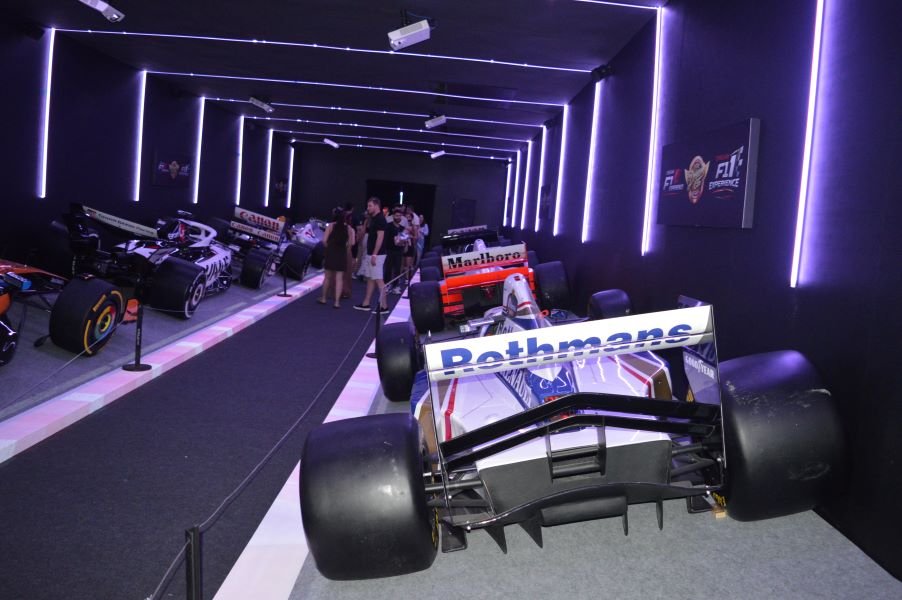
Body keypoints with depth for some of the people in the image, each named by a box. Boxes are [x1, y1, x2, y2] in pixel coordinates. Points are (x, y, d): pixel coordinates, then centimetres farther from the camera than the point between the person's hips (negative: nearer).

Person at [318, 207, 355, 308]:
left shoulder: (331, 225, -3)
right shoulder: (348, 227, 1)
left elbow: (324, 240, -10)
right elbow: (351, 243, -5)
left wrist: (328, 247, 8)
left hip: (331, 253, 0)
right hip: (342, 254, 0)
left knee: (328, 276, 14)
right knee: (339, 278, 2)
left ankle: (323, 298, 25)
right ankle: (337, 302, -1)